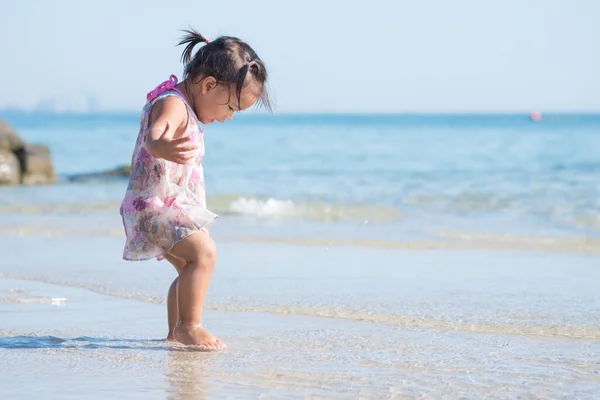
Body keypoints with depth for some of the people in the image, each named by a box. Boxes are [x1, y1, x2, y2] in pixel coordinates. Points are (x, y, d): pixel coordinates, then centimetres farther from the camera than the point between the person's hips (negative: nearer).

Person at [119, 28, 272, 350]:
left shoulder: (185, 109, 15)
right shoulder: (172, 104, -19)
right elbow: (152, 136, -43)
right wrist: (162, 147, -66)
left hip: (170, 207, 11)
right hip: (156, 203, -11)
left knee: (190, 268, 22)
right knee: (203, 252, -26)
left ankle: (176, 330, 33)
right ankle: (188, 326, -25)